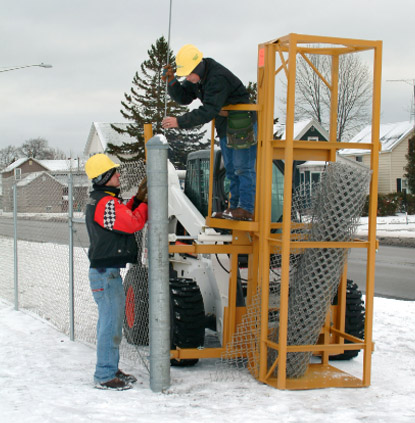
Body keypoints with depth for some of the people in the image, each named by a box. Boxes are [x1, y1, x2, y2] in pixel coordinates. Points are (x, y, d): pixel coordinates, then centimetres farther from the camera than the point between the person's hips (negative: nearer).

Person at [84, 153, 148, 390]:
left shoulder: (99, 202, 15)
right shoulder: (106, 203, -18)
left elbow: (124, 216, 21)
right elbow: (133, 223, -20)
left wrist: (137, 199, 11)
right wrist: (145, 202, -6)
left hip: (106, 271, 11)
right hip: (106, 274, -11)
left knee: (111, 323, 17)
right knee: (110, 325, -6)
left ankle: (111, 370, 26)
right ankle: (105, 377, 0)